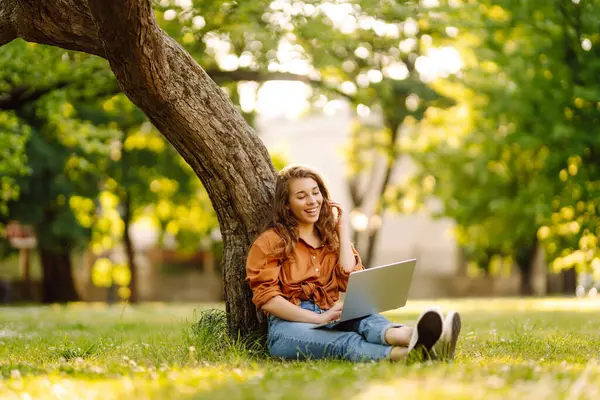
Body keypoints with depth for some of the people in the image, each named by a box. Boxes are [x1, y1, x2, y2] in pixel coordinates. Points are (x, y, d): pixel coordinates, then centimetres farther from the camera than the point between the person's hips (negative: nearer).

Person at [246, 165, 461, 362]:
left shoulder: (330, 237, 20)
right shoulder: (270, 242, 3)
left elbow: (349, 281, 3)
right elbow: (266, 299, -8)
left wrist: (342, 229, 9)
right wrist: (319, 318, -19)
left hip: (329, 321, 4)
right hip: (289, 326, -4)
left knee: (363, 319, -33)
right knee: (346, 342, -38)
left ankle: (407, 337, -69)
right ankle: (405, 353, -69)